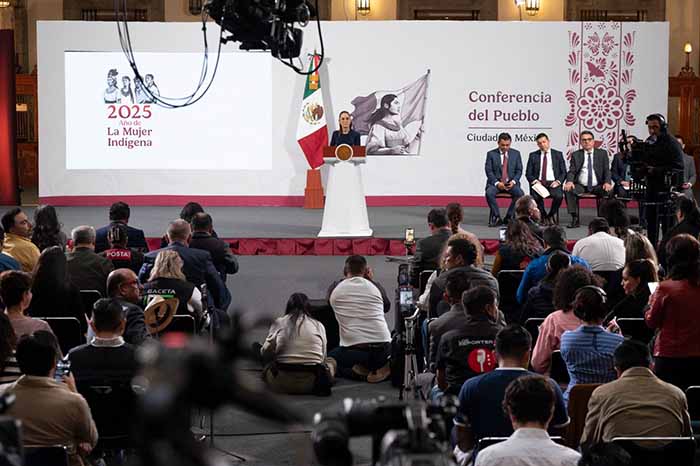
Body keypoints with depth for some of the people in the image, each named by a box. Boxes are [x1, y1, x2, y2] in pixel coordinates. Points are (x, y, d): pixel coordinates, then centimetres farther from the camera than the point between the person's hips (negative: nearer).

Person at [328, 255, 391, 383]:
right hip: (383, 350, 3)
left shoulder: (335, 290, 3)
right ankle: (379, 369, 3)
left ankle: (361, 372, -2)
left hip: (353, 350, -3)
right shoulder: (375, 287, 7)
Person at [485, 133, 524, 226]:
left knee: (519, 193, -30)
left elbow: (519, 170, 8)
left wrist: (513, 181, -11)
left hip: (511, 183, 1)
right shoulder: (491, 154, 4)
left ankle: (509, 217, -15)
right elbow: (489, 171, -2)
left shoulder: (516, 154, 10)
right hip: (496, 183, -1)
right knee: (489, 193, -33)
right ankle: (497, 218, -19)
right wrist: (497, 183, -16)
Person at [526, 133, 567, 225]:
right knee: (535, 196, -33)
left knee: (559, 196, -32)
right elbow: (528, 173, 9)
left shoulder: (558, 154, 12)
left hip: (553, 183, 0)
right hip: (539, 183, 0)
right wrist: (535, 181, -10)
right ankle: (544, 217, -8)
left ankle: (551, 216, -5)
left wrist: (558, 181, -9)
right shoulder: (533, 155, 13)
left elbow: (564, 172, 9)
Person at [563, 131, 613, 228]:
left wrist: (607, 183, -18)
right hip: (580, 186, 0)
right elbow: (571, 171, 2)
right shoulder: (576, 155, 10)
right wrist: (569, 181, -22)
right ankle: (575, 219, -23)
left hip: (597, 186, 0)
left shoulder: (602, 153, 10)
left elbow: (606, 170, 3)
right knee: (568, 189, -29)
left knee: (608, 191, -31)